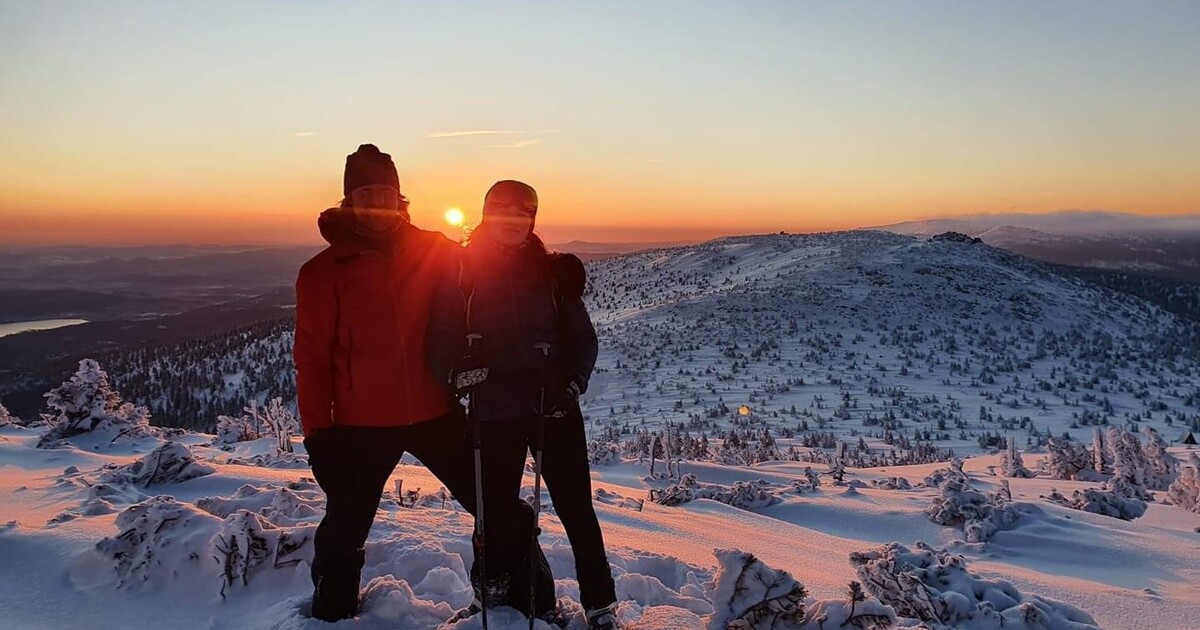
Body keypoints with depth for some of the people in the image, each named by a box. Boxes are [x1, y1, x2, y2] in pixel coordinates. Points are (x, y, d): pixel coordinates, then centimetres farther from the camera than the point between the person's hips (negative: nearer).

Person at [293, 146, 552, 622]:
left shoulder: (435, 251, 2)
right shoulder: (323, 272, -3)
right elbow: (312, 357, -3)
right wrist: (317, 431, -6)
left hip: (435, 412, 1)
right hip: (361, 423, -1)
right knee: (345, 530, 13)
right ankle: (332, 612, 38)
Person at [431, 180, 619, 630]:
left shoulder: (552, 271, 5)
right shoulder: (461, 273, 2)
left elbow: (582, 337, 5)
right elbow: (443, 337, -1)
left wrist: (572, 384, -11)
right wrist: (457, 371, -21)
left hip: (555, 408, 1)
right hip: (494, 412, 0)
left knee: (575, 507, 4)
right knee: (497, 512, 9)